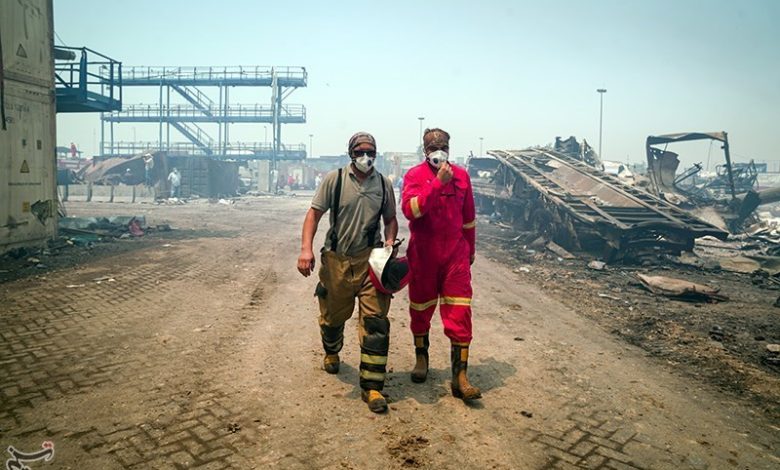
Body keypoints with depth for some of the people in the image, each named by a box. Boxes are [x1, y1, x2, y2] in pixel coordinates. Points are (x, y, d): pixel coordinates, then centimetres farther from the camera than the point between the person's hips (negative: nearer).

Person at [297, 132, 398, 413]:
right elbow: (315, 213, -3)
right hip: (336, 261, 0)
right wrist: (306, 249, -14)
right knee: (333, 315, 17)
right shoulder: (334, 179, -1)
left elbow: (390, 219, 16)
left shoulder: (383, 184, 7)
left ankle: (371, 387, 0)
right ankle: (331, 353, 51)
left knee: (375, 321, -7)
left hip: (370, 261, 1)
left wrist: (389, 242, -4)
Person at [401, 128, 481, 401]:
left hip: (455, 254, 2)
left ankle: (460, 376, 1)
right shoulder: (414, 175, -5)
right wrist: (438, 183, -27)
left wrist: (470, 250, 20)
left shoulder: (461, 175, 5)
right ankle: (421, 356, 38)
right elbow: (410, 210, -24)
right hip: (423, 255, -2)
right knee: (421, 309, 14)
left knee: (460, 314, -4)